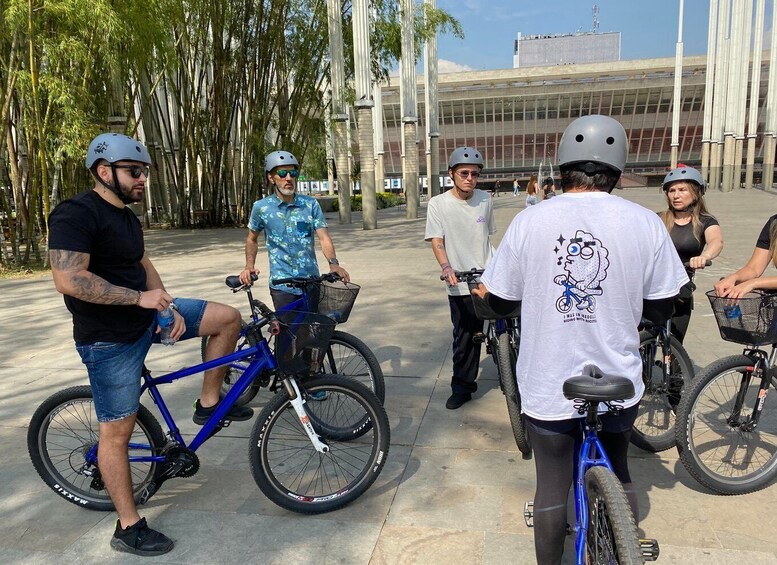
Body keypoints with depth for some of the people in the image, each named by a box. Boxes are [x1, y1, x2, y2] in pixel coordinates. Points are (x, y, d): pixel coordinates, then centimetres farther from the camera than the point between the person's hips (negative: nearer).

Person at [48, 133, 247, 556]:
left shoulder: (126, 217, 11)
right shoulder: (75, 214, -19)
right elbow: (68, 280, -28)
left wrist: (171, 308, -1)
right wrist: (141, 297, -24)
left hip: (147, 316, 9)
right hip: (110, 339, -9)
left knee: (227, 318, 2)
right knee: (117, 431, 1)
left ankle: (208, 404, 15)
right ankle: (129, 528, 15)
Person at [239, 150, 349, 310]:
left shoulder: (311, 204, 0)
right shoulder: (261, 207, -1)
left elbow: (324, 237, -7)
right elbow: (252, 239, 14)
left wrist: (333, 263, -24)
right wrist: (249, 266, 1)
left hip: (311, 282, 2)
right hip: (282, 285, -1)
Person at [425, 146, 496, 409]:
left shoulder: (485, 199, 5)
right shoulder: (438, 204, -5)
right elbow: (436, 241, -10)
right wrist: (446, 266, -27)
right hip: (460, 283, -2)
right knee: (465, 337, 6)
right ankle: (462, 387, 22)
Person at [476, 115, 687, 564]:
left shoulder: (529, 221, -12)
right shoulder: (645, 223, -10)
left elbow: (498, 300, -3)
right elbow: (662, 308, -1)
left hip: (548, 387, -1)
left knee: (552, 488, 15)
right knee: (618, 476, 26)